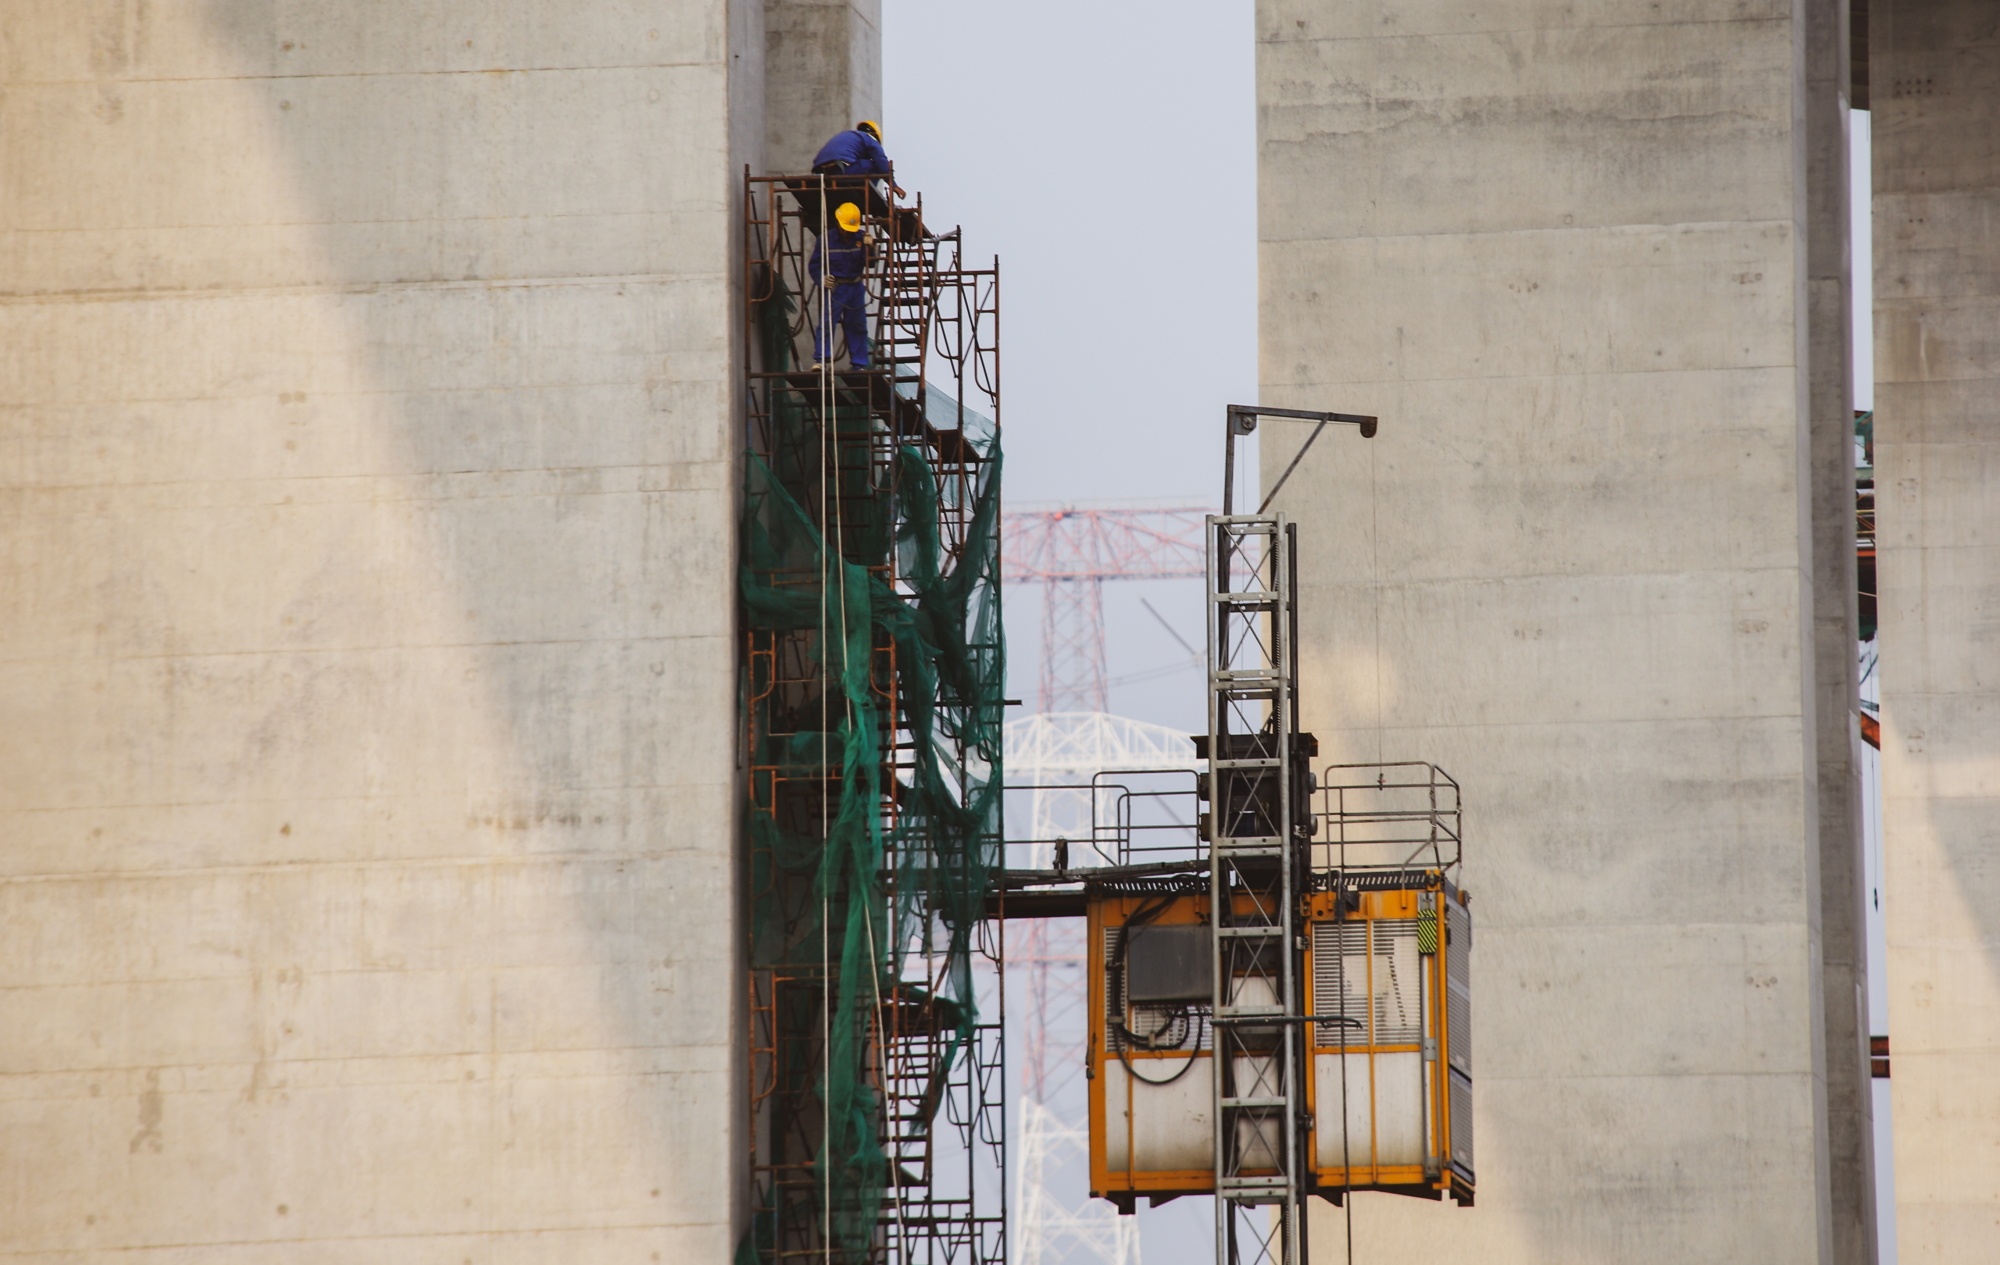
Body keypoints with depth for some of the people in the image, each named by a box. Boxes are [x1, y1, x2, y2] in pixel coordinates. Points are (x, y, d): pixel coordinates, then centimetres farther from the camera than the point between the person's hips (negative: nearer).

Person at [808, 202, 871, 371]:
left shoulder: (860, 238, -1)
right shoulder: (826, 240, -6)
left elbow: (869, 264, -6)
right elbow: (814, 266, -2)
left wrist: (867, 248, -23)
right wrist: (821, 279, -20)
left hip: (855, 287, 3)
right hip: (834, 287, -3)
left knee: (858, 325, 9)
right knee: (826, 323, -15)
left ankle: (860, 364, 16)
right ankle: (820, 360, -14)